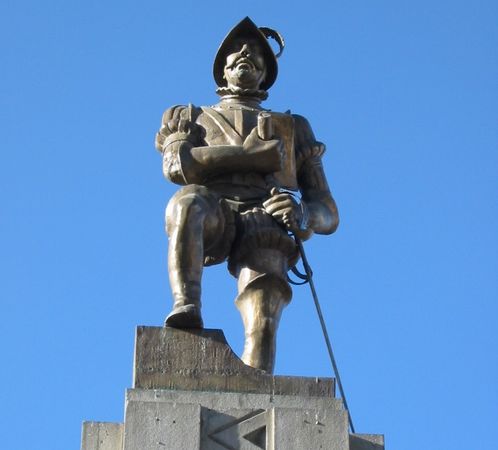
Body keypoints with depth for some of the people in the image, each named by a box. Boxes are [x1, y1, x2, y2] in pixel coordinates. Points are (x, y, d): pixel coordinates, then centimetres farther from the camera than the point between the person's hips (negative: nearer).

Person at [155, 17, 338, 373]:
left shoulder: (295, 129, 35)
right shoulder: (193, 118, 33)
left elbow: (329, 214, 23)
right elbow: (177, 166, 6)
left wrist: (302, 213, -5)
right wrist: (261, 154, 4)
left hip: (265, 225, 0)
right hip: (211, 216, 0)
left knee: (263, 324, -30)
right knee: (188, 201, -39)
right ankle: (186, 308, -51)